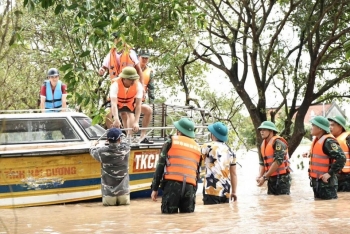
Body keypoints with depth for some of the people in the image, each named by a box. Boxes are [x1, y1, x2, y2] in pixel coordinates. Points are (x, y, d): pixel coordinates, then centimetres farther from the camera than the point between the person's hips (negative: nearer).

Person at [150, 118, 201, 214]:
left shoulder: (171, 142, 9)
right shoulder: (197, 147, 21)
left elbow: (160, 165, 5)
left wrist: (154, 188, 7)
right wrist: (194, 191, 26)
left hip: (172, 184, -4)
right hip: (190, 186, 4)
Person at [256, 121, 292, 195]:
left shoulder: (278, 142, -14)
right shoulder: (263, 144, 12)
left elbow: (278, 162, -21)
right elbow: (262, 163, 16)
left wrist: (265, 177, -19)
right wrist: (259, 176, -4)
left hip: (282, 178, -8)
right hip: (271, 179, 8)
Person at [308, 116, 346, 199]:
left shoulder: (328, 141, -19)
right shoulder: (317, 139, 10)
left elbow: (341, 158, -26)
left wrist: (330, 173, -24)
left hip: (326, 181, -10)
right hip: (316, 181, 10)